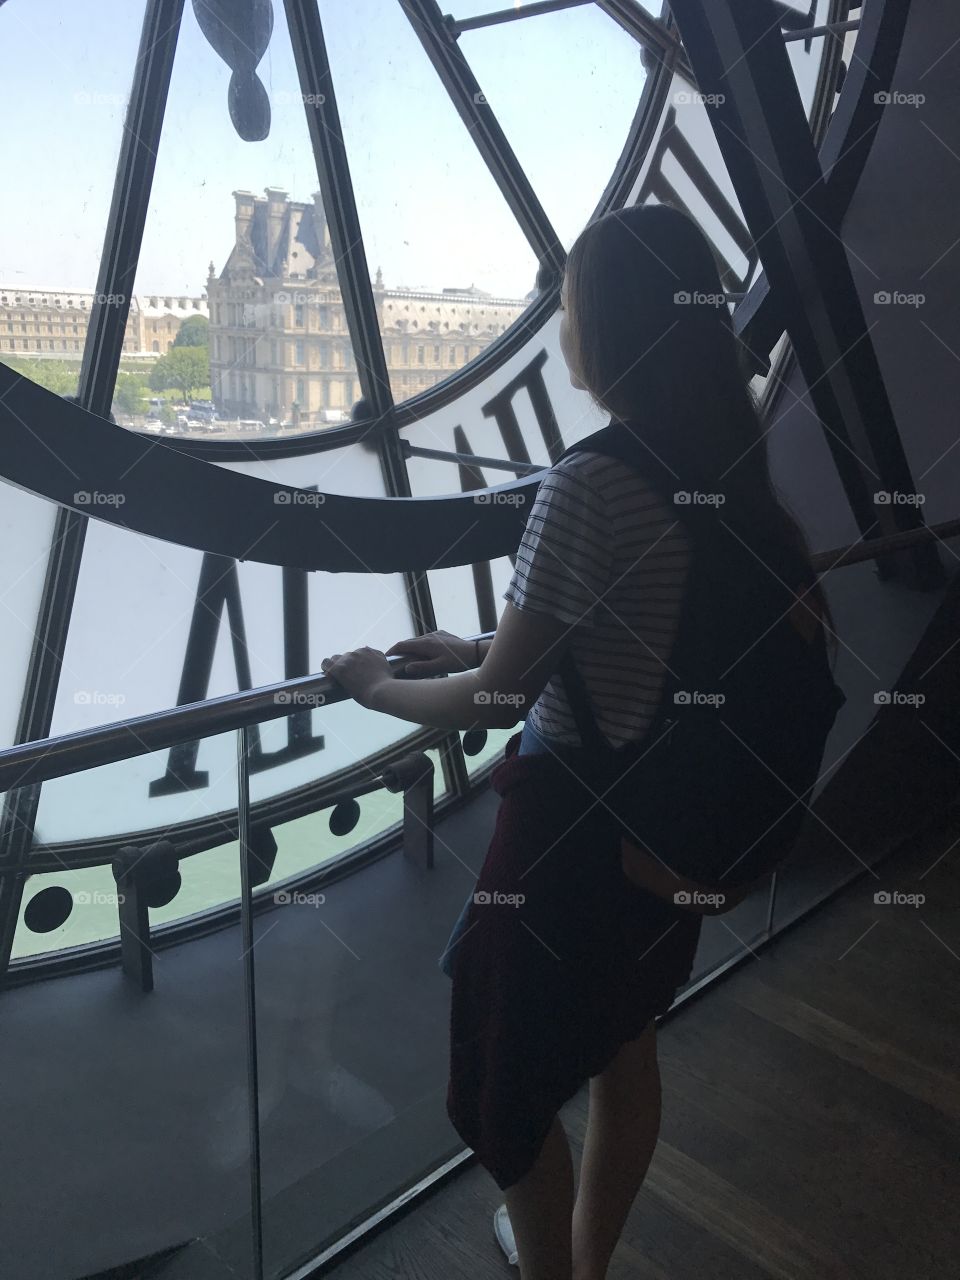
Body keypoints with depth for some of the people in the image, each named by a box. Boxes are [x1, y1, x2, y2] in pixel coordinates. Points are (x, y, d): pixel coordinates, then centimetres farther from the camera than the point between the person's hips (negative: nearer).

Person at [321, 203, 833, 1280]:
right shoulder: (728, 466, -1)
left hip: (573, 827, -8)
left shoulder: (588, 484, -26)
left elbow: (495, 702, -19)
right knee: (624, 1047, 27)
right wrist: (481, 648, 12)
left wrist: (377, 684, -1)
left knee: (504, 1090, 17)